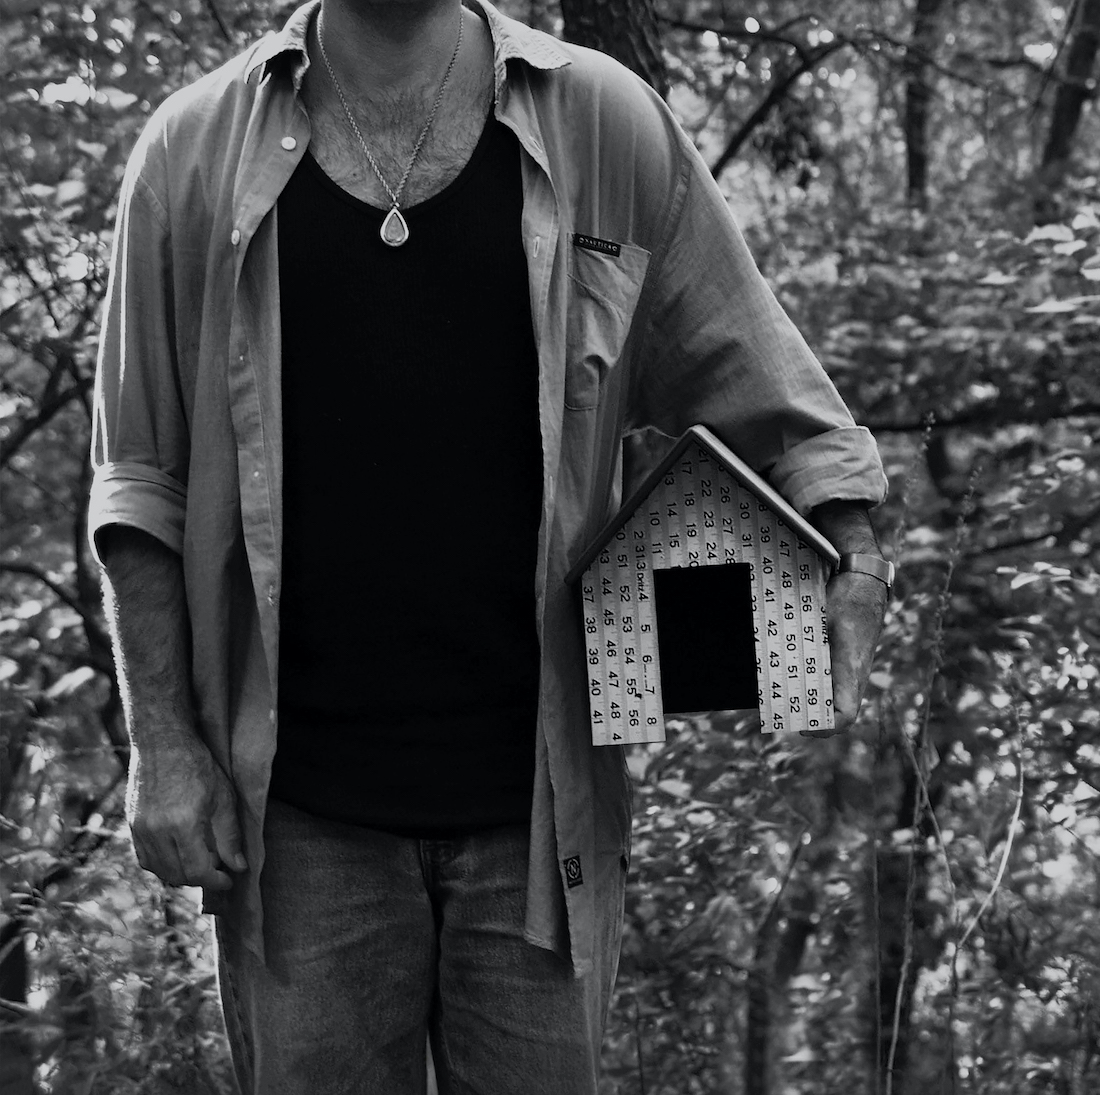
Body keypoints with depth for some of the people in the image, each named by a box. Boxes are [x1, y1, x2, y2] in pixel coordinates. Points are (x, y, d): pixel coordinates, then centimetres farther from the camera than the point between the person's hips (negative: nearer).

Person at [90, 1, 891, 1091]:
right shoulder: (195, 154, 2)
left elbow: (772, 405, 8)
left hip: (539, 799, 0)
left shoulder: (607, 129, 1)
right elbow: (141, 488, 5)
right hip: (300, 810, 0)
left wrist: (853, 561, -8)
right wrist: (162, 741, -1)